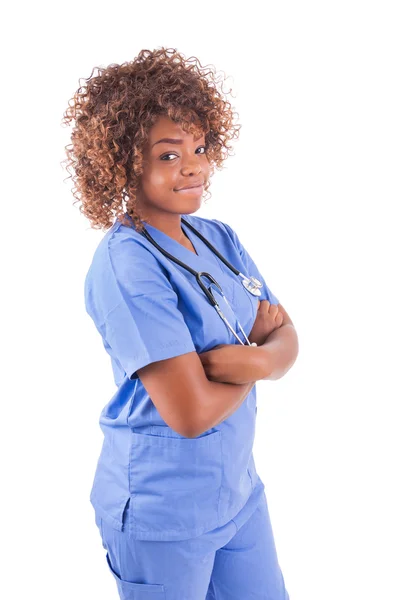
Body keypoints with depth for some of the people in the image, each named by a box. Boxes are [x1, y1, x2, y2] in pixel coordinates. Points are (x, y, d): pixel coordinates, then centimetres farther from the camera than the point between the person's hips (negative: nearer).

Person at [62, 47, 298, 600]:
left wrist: (255, 358, -22)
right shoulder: (124, 266, -23)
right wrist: (251, 362, -10)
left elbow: (287, 341, 0)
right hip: (163, 513, -7)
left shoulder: (220, 238, 1)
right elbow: (190, 412, -27)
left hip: (239, 487, 7)